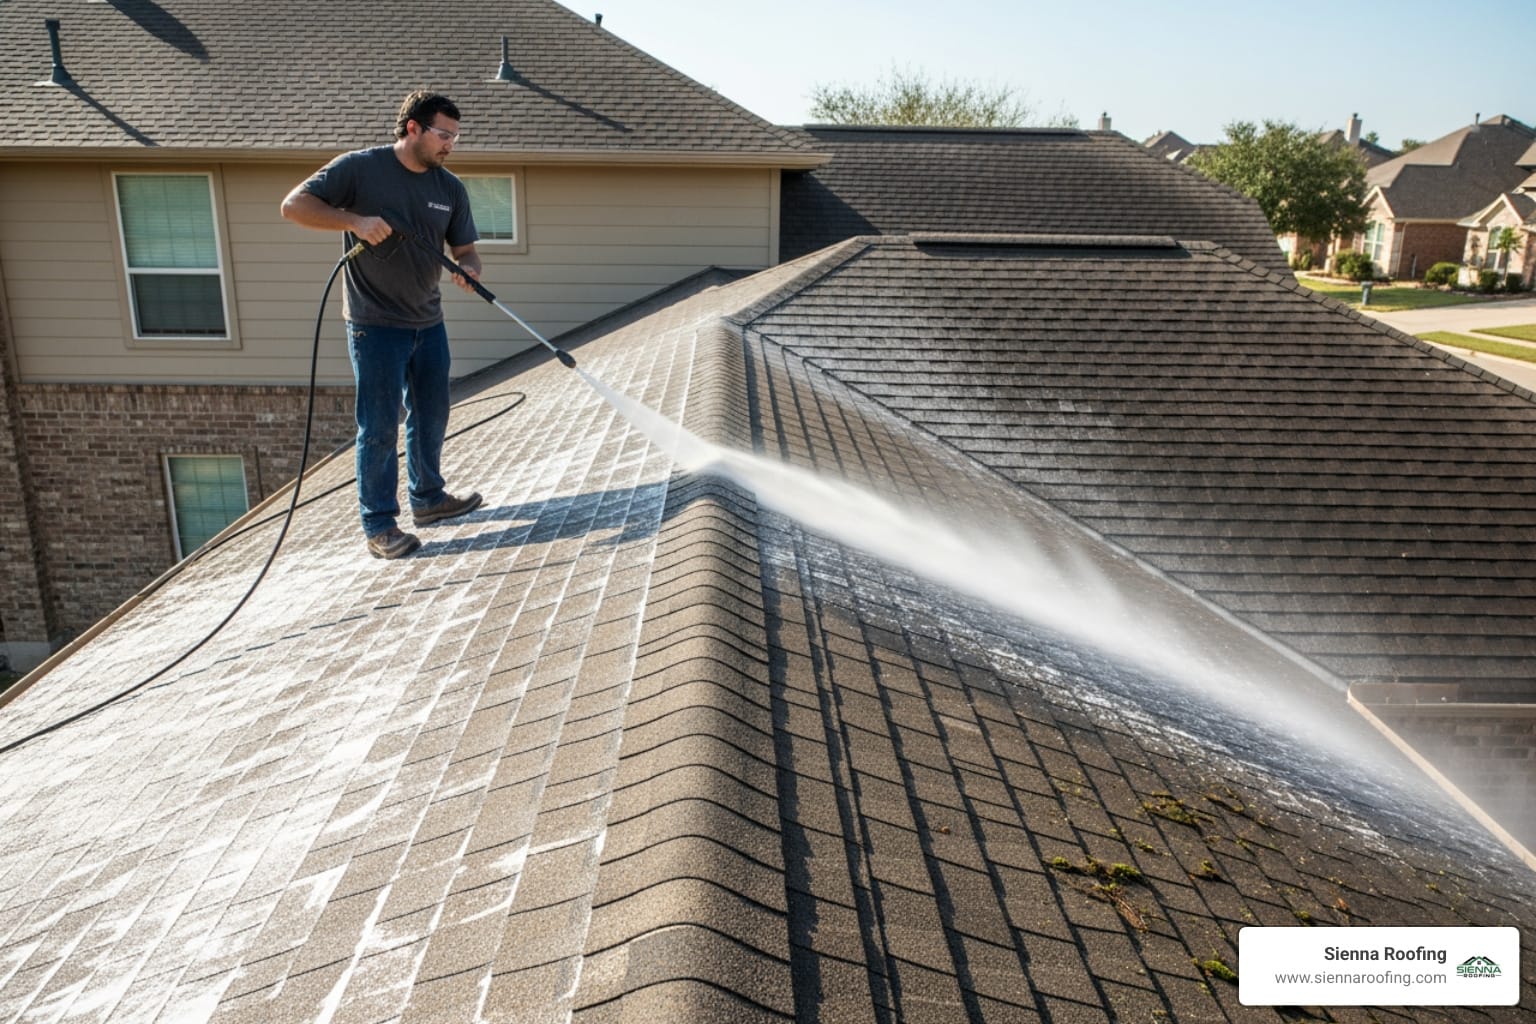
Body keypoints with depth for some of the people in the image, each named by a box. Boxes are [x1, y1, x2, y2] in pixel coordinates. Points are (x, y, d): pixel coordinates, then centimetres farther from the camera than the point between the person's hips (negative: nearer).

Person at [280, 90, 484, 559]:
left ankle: (428, 498, 34)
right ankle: (379, 525, 5)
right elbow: (294, 204, -11)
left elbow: (465, 250, 7)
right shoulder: (359, 168, -10)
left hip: (429, 322, 6)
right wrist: (354, 220, -25)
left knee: (431, 415, 16)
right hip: (375, 324, -6)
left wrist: (468, 270, -17)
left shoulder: (450, 188, 4)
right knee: (380, 426, -3)